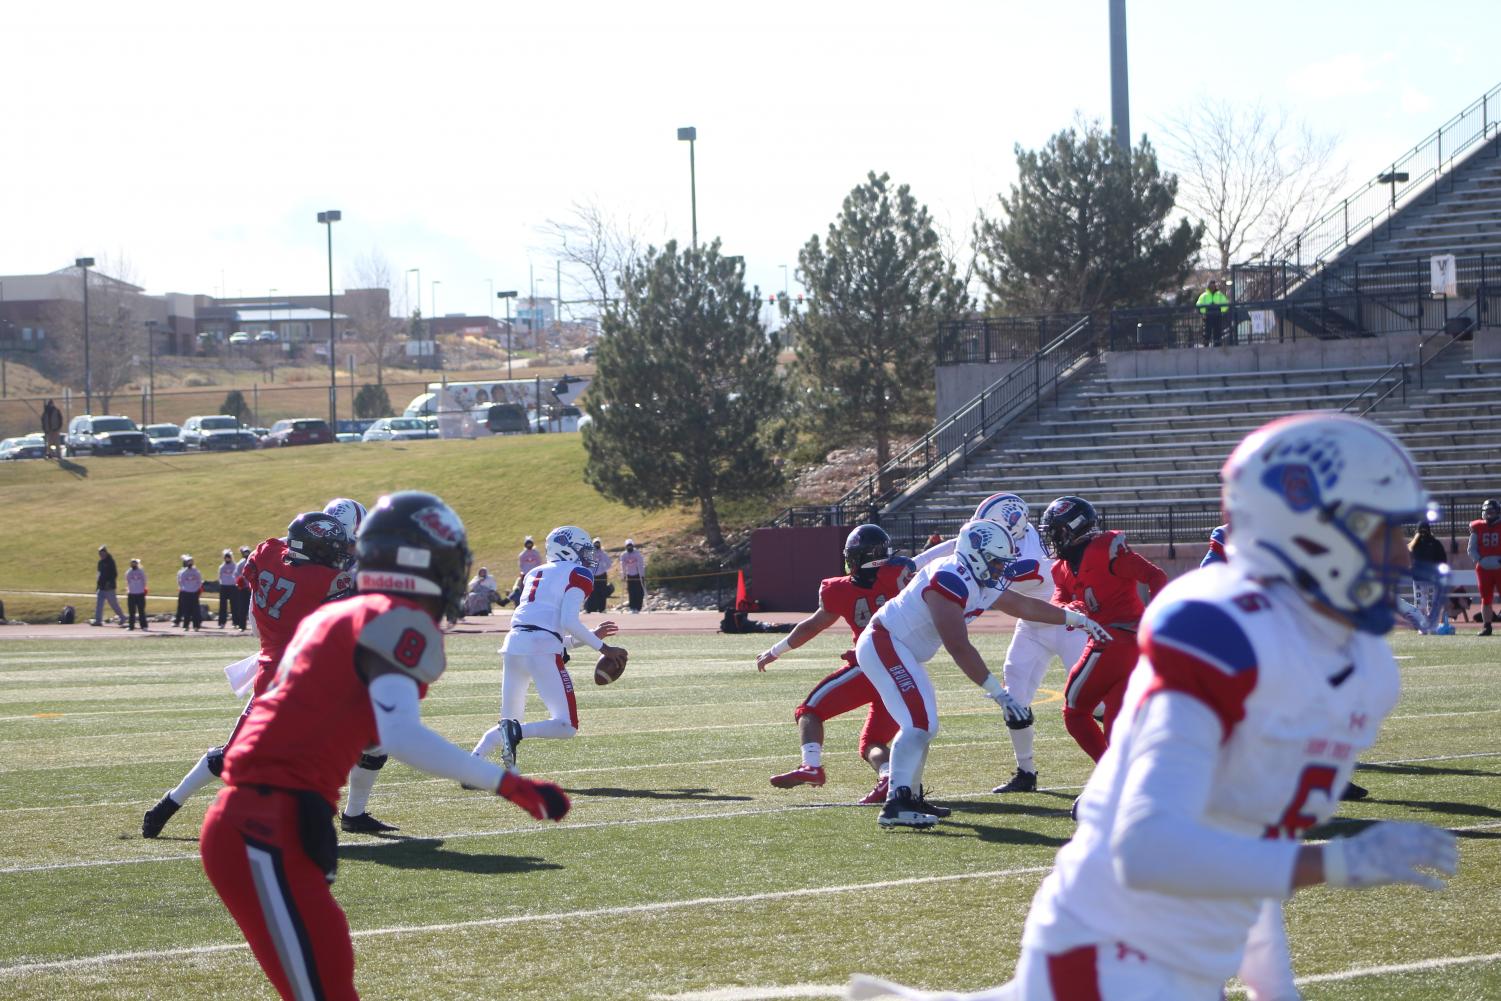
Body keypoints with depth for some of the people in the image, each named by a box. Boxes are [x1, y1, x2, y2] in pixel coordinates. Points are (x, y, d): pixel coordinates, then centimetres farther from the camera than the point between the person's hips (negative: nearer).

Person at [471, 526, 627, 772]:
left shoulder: (535, 574, 27)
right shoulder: (578, 574, 5)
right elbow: (569, 622, -9)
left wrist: (592, 636, 33)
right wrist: (603, 648, 2)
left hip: (514, 643, 7)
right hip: (542, 650, -7)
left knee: (509, 722, 19)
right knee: (567, 726, -4)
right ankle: (516, 732, -28)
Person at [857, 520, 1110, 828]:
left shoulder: (982, 583, 7)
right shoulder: (950, 580, -25)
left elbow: (1024, 606, 24)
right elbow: (959, 648, -29)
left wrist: (1077, 619, 28)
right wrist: (999, 693, -28)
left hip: (896, 650, 11)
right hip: (883, 644, -11)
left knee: (923, 725, 16)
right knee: (919, 722, -20)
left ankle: (911, 798, 24)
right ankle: (895, 804, -25)